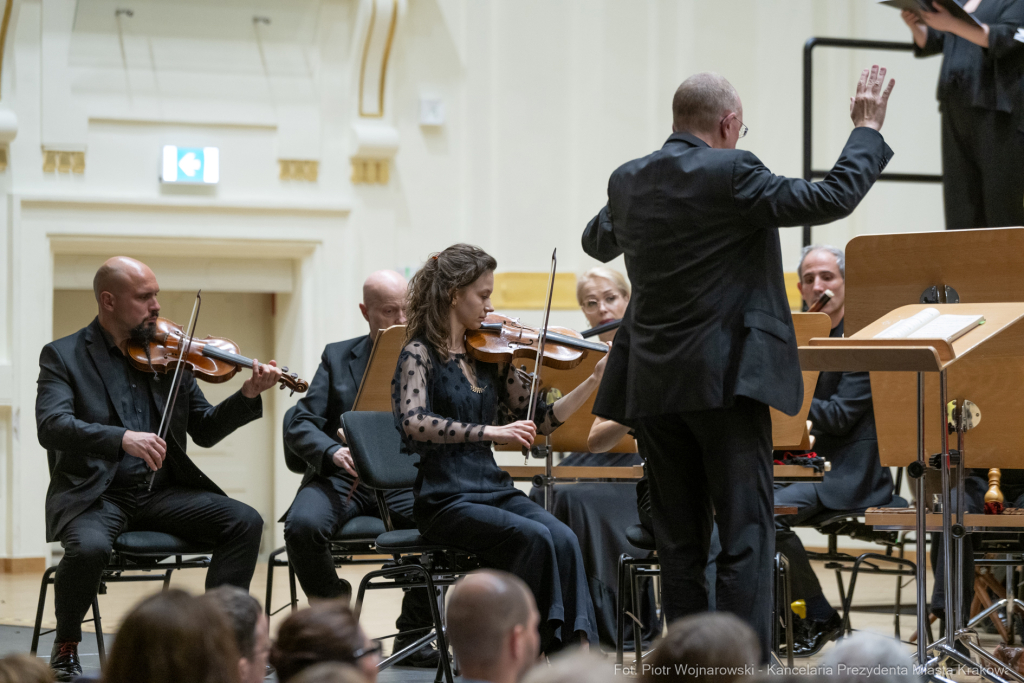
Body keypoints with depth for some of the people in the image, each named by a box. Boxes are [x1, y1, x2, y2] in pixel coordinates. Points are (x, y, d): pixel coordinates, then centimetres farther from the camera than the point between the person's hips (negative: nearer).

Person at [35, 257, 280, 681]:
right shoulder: (63, 356, -2)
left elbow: (205, 431, 12)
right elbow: (51, 425, -19)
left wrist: (248, 395, -6)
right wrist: (122, 438, -34)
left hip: (161, 492, 4)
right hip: (95, 496, -4)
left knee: (245, 522, -17)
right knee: (88, 547, -35)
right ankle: (66, 646, -7)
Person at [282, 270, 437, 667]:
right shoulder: (338, 357, 14)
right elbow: (299, 426, 4)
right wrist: (332, 452, -17)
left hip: (406, 481, 0)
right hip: (345, 479, 0)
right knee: (302, 524, -32)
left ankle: (412, 634, -10)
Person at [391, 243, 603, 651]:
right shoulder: (420, 353, -5)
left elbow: (540, 420, 14)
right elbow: (414, 423, -22)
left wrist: (595, 380, 4)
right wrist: (491, 431, -28)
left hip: (494, 490, 5)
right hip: (445, 501, -5)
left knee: (564, 539, -21)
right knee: (533, 536, -28)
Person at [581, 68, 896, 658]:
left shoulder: (629, 181, 8)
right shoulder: (731, 174, -11)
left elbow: (597, 242, 28)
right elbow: (832, 198, -11)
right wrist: (868, 130, 3)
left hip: (652, 385, 6)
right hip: (724, 380, -6)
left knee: (679, 543, 11)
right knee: (746, 538, -4)